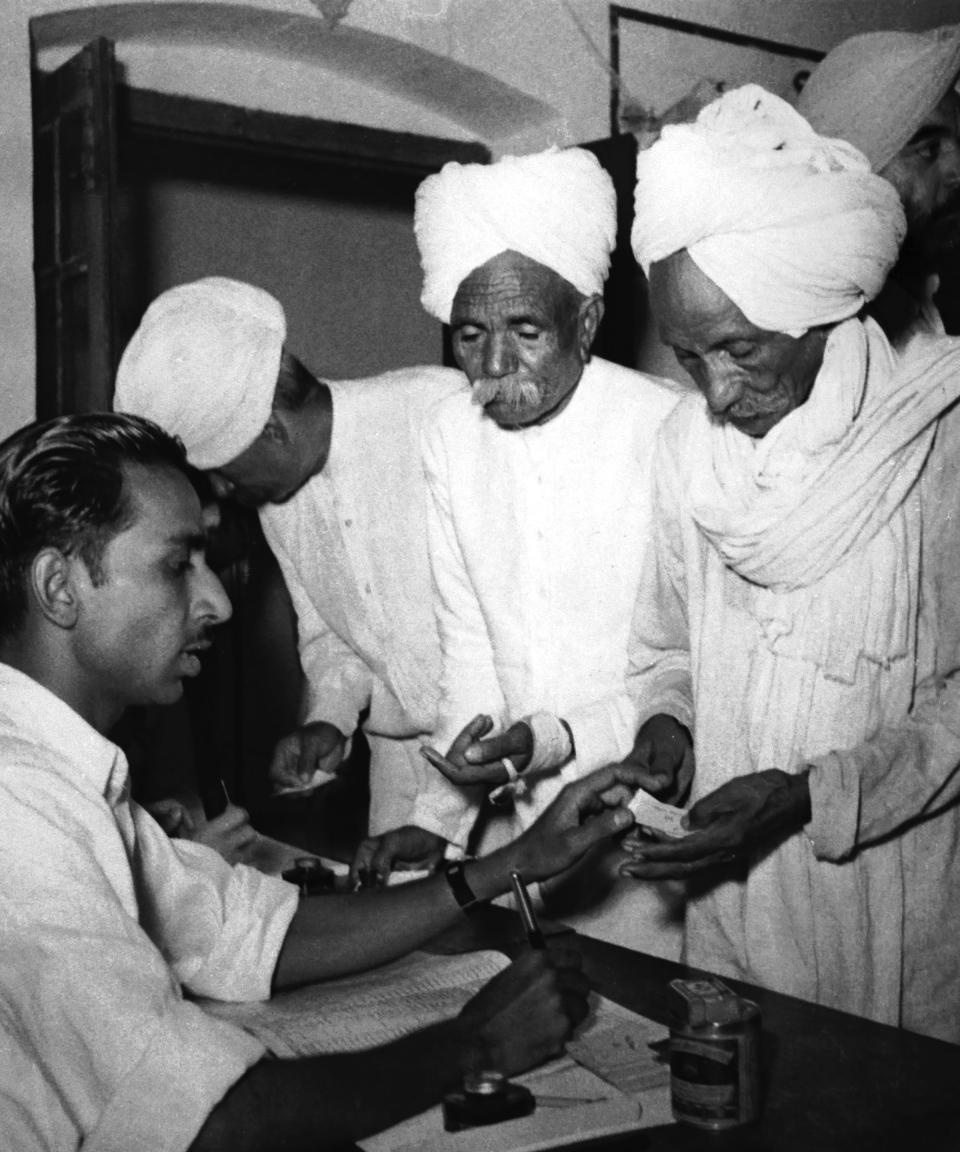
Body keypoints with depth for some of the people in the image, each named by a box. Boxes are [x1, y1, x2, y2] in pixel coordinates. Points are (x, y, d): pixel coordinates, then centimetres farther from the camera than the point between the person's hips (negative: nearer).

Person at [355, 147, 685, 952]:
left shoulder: (669, 433, -17)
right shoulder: (449, 436, 0)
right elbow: (470, 649, 4)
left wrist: (560, 741, -23)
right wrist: (441, 816, 1)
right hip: (512, 819, 4)